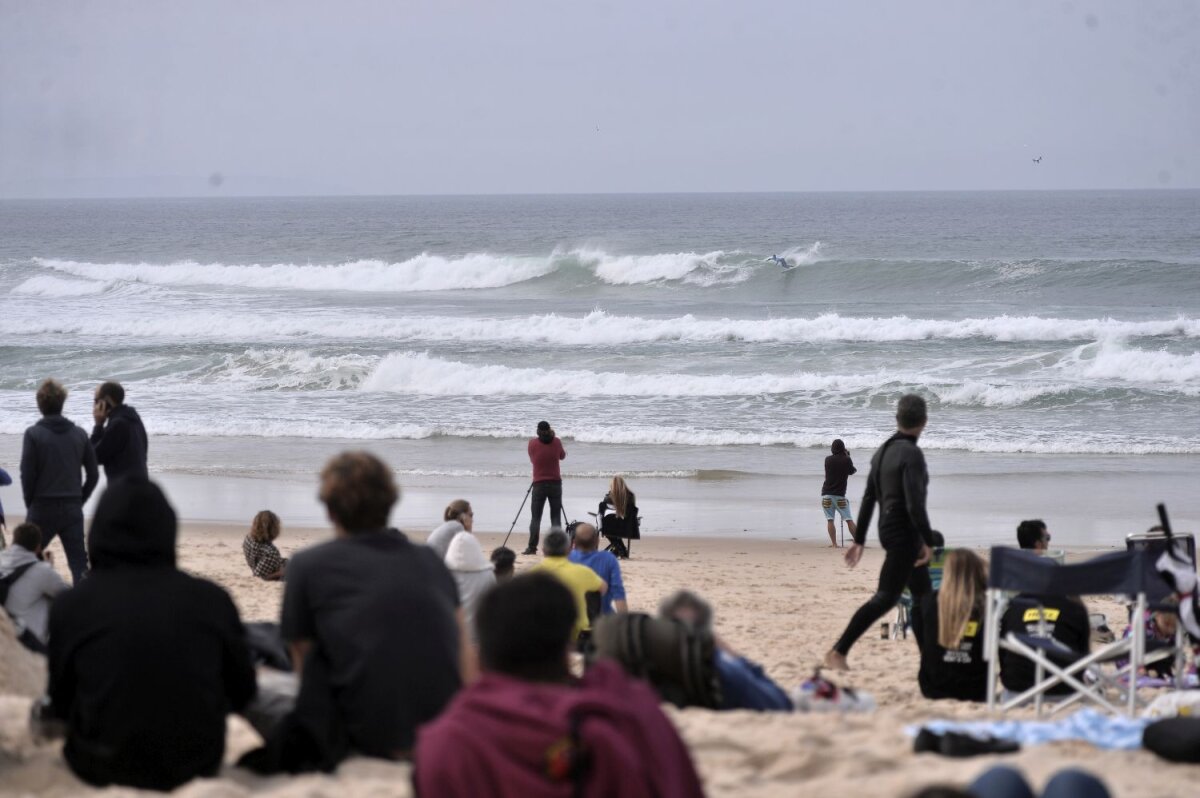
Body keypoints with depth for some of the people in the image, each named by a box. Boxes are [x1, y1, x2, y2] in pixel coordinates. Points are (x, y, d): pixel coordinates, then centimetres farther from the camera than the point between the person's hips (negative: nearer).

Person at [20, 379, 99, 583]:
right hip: (72, 511, 3)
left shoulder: (34, 434, -8)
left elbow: (27, 475, -9)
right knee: (79, 563, 3)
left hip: (42, 510, -3)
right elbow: (93, 475, 6)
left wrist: (30, 505, 5)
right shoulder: (79, 434, 4)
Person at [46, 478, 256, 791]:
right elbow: (242, 693, 3)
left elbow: (61, 705, 0)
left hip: (102, 768, -1)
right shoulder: (212, 600, -9)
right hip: (195, 764, 1)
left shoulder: (71, 605, -12)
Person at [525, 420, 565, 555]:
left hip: (539, 484, -1)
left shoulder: (532, 443, -4)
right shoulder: (556, 442, -2)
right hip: (555, 483, 1)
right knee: (556, 517, 3)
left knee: (535, 517, 3)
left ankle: (532, 547, -3)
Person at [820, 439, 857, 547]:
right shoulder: (847, 460, -4)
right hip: (840, 495, -1)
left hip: (826, 494, 1)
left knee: (830, 519, 2)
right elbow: (852, 471, 13)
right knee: (849, 519, 4)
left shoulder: (828, 460, 2)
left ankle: (834, 543, -6)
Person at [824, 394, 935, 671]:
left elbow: (869, 499, 12)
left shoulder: (883, 451, 9)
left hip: (887, 530, 9)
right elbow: (914, 503, -23)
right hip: (904, 532, -9)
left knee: (922, 594, 15)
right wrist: (928, 541, -17)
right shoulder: (911, 454, -17)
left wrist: (859, 540, 16)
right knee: (886, 597, -10)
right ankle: (838, 652, -13)